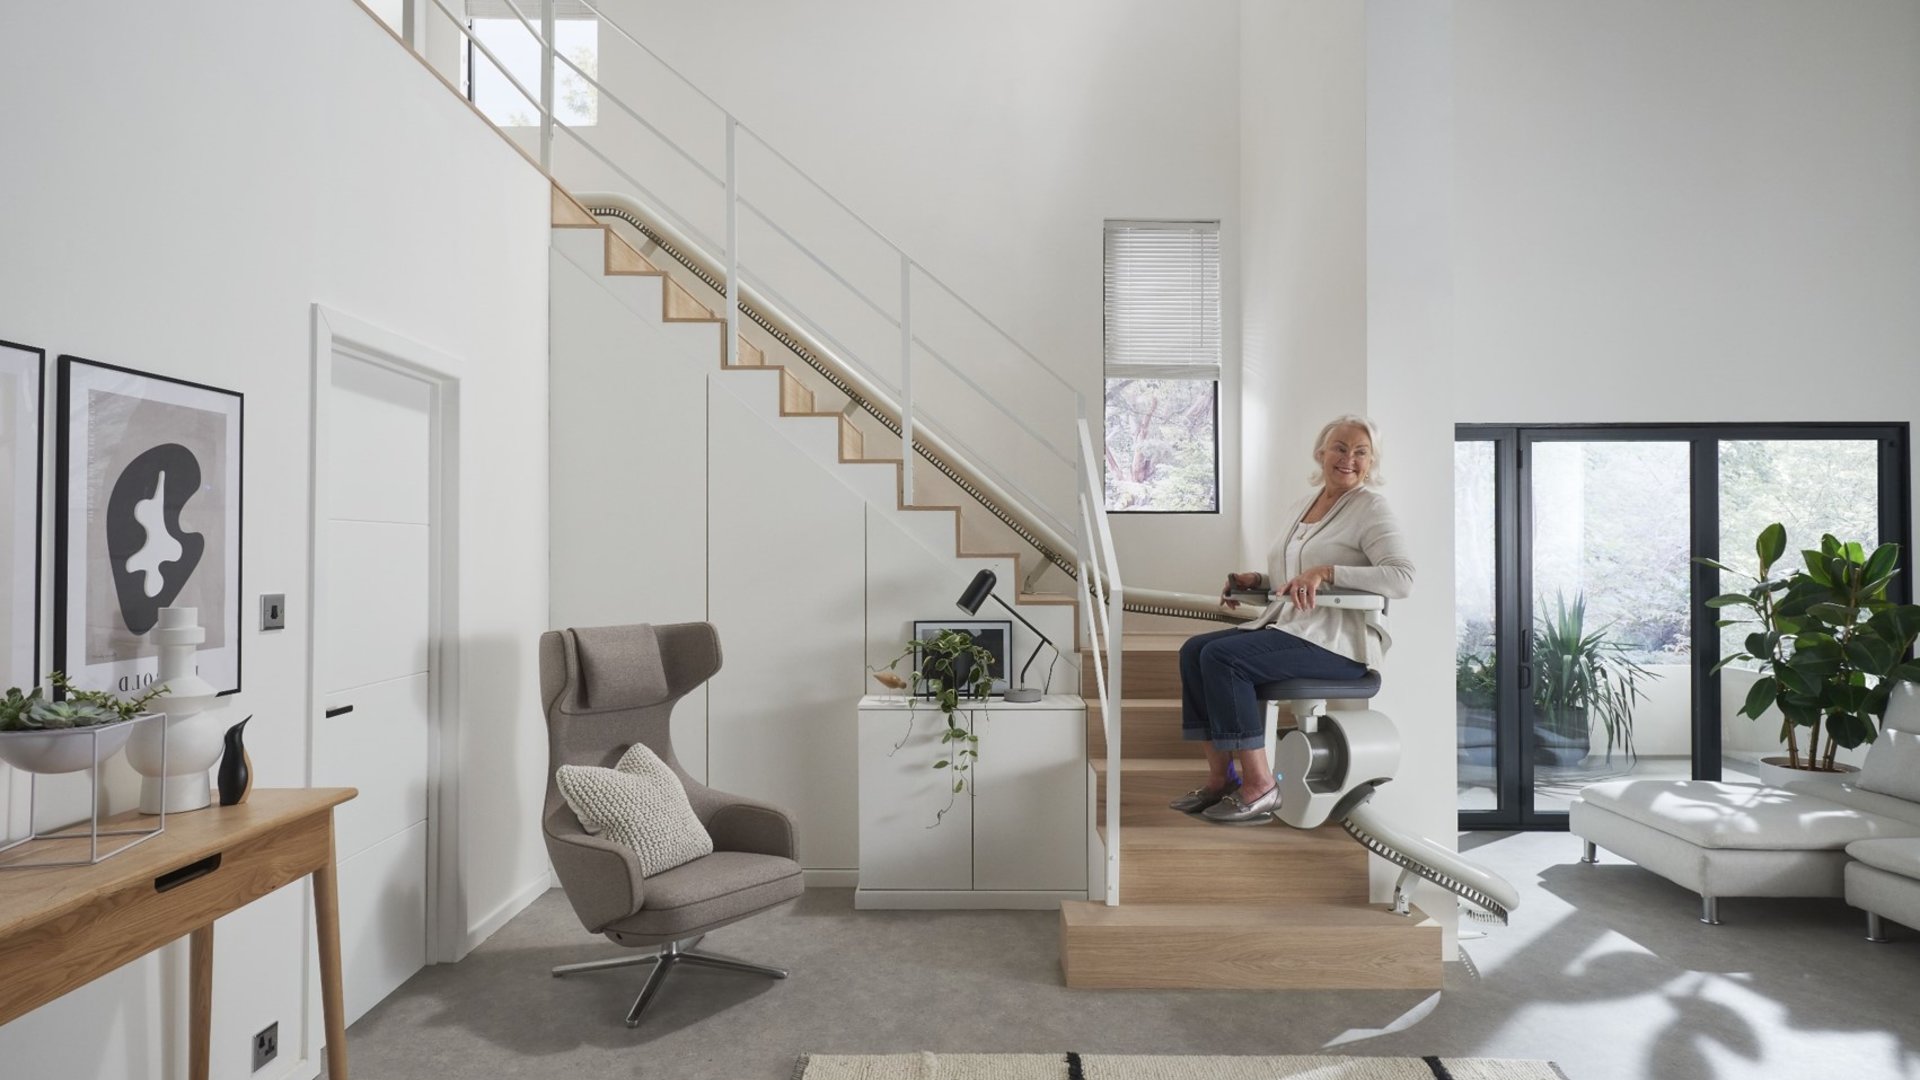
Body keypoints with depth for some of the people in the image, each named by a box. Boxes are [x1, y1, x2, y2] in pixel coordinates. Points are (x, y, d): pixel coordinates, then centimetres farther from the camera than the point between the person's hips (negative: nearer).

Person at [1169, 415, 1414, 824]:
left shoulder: (1371, 508, -5)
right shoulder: (1300, 508, 17)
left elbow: (1403, 577, -19)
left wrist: (1325, 571, -27)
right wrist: (1256, 580, 5)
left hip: (1337, 641, -8)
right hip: (1286, 625, 8)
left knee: (1222, 657, -25)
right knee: (1194, 650, -9)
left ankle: (1259, 785, -16)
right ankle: (1221, 776, -6)